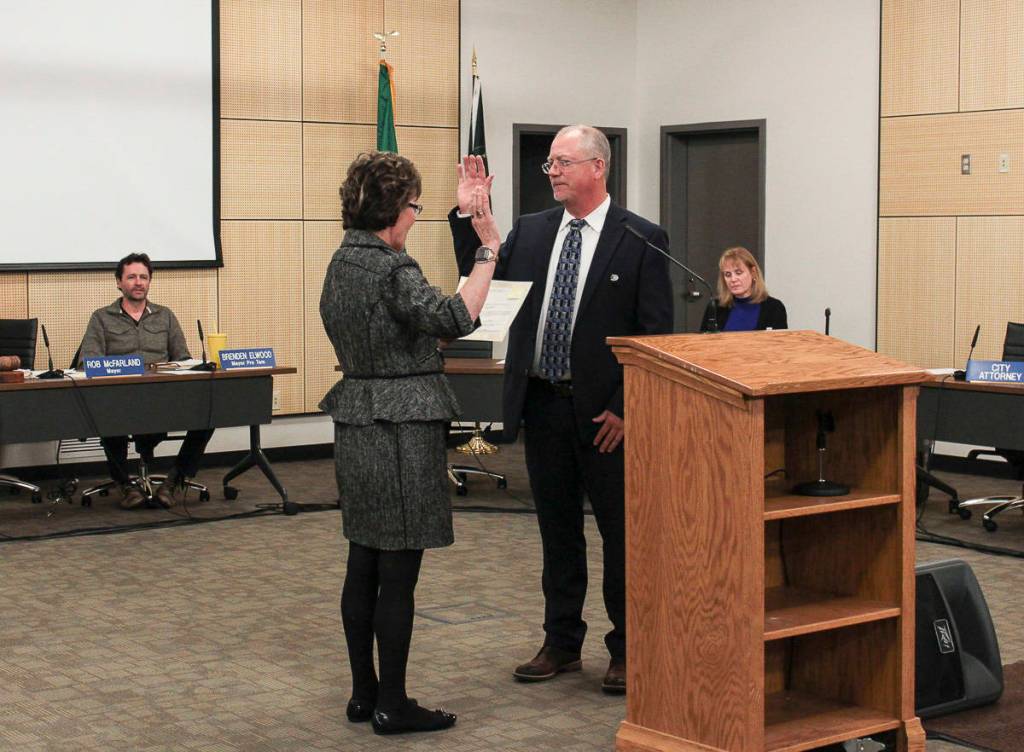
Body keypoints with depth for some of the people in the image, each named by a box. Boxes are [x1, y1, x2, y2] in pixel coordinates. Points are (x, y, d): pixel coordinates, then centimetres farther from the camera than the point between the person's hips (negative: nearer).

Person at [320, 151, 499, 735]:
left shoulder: (342, 261, 11)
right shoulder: (390, 267, -17)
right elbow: (455, 319, -30)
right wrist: (489, 251, -24)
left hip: (357, 421, 9)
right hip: (401, 427, -9)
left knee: (365, 565, 13)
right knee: (399, 570, -3)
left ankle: (365, 694, 20)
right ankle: (392, 706, 3)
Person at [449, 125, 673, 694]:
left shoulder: (640, 240, -7)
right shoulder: (530, 231, 8)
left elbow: (656, 334, -8)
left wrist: (626, 408, -13)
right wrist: (467, 216, -3)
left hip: (606, 412, -5)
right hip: (543, 405, 5)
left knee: (620, 534, 4)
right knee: (557, 532, 15)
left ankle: (626, 649, 16)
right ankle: (561, 643, 26)